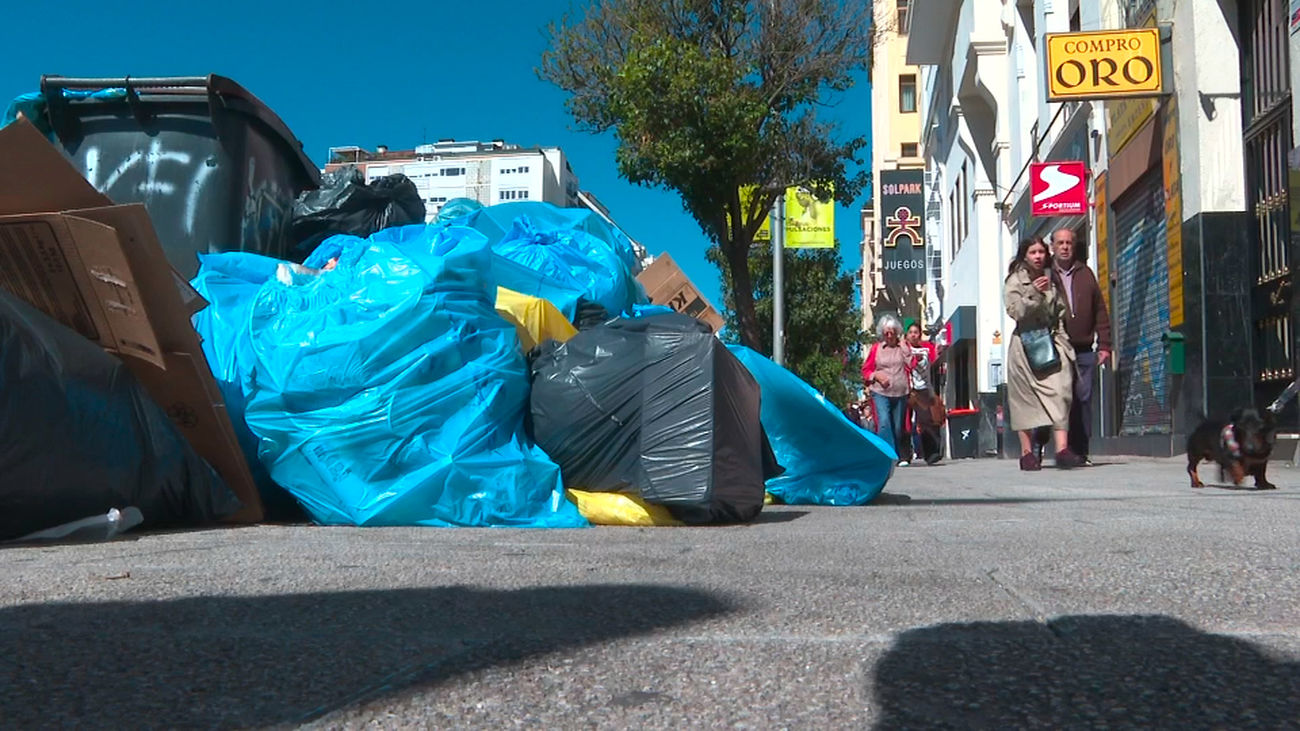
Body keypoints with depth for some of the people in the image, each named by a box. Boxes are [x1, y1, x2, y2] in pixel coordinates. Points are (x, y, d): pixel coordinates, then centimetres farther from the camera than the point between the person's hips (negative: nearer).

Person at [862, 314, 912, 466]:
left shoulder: (903, 347, 9)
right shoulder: (876, 348, 6)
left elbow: (913, 365, -3)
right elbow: (866, 370, 10)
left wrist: (905, 349, -7)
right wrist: (876, 375, -8)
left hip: (900, 393, 1)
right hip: (880, 392, -1)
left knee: (898, 427, 8)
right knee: (884, 422, -19)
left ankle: (901, 457, 20)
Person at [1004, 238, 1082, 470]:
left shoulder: (1052, 279, 16)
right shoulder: (1014, 281, 3)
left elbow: (1060, 313, 18)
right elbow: (1014, 310, -9)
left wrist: (1062, 339, 8)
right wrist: (1033, 293, -21)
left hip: (1052, 341, 3)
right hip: (1025, 344, -3)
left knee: (1060, 391, -12)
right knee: (1026, 397, -2)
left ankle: (1062, 449, -20)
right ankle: (1027, 452, 4)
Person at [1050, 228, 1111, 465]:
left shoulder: (1085, 273, 14)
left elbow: (1100, 311, 13)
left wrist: (1104, 345, 7)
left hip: (1084, 350, 3)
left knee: (1083, 400, 2)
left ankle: (1081, 450, 7)